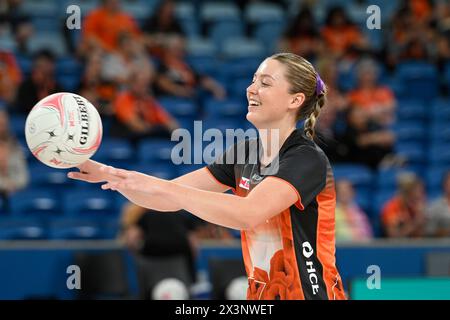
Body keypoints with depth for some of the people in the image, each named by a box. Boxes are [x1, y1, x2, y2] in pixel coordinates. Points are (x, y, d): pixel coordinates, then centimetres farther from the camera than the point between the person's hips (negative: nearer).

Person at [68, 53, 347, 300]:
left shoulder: (308, 159, -16)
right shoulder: (244, 153, 8)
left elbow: (247, 214, -31)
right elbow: (171, 199, 7)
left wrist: (156, 185, -31)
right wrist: (109, 174, -9)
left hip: (310, 293, -7)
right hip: (260, 294, 7)